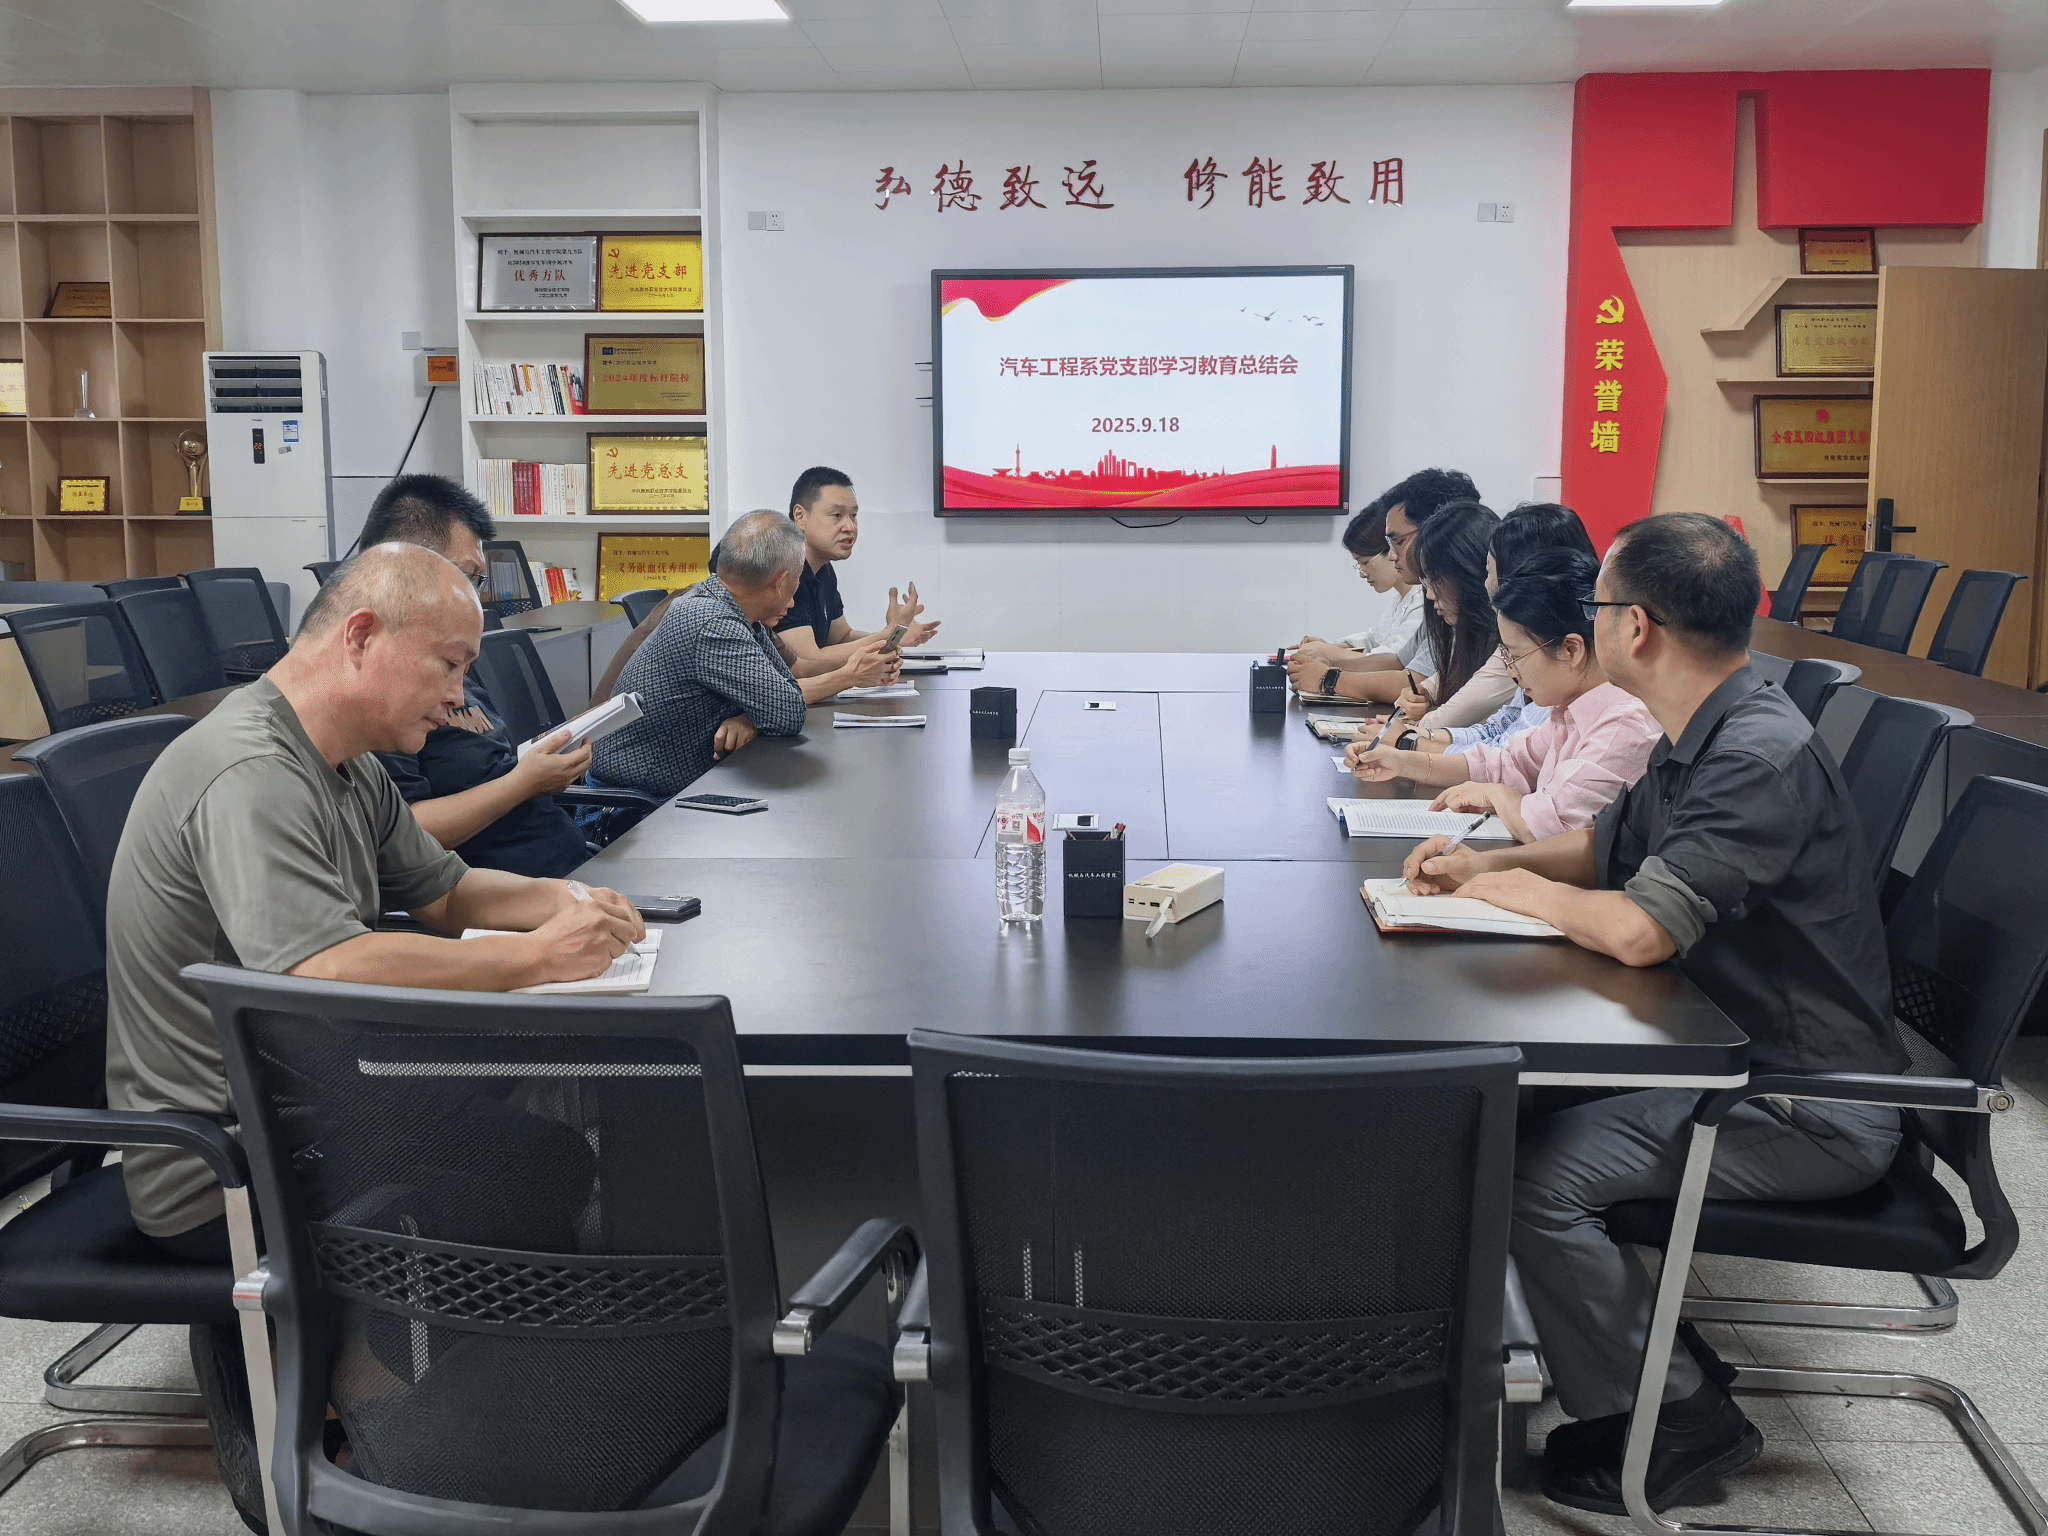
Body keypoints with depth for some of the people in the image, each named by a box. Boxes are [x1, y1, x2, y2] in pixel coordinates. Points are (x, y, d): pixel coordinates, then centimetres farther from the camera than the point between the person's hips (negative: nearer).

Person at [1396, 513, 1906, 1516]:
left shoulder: (1763, 757, -26)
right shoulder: (1695, 741, 7)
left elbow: (1637, 929, -33)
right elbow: (1608, 850, 23)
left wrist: (1524, 891, -13)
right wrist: (1489, 863, 6)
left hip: (1808, 1109, -10)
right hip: (1735, 1055, 10)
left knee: (1535, 1172, -20)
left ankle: (1673, 1422, 2)